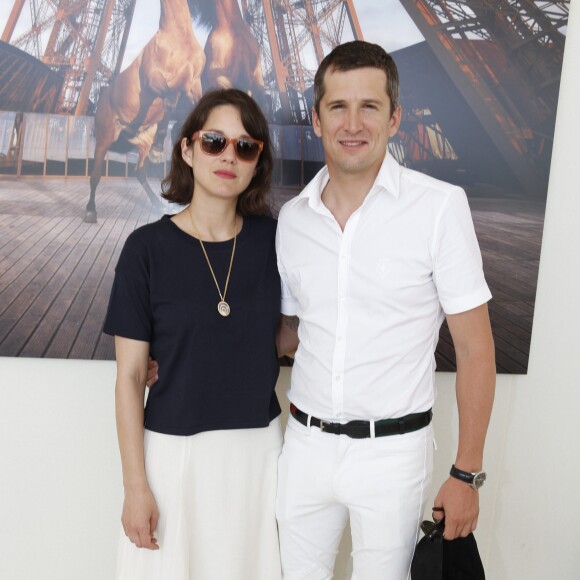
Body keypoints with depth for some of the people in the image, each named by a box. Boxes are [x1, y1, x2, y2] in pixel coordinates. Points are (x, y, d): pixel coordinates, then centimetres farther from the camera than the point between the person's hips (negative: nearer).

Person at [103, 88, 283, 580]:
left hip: (260, 446, 3)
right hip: (175, 450, -2)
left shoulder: (273, 239, -3)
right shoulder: (148, 248, -10)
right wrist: (135, 484, -7)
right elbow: (130, 375, -7)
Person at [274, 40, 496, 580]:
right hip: (305, 443, 4)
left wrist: (466, 474, -9)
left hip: (391, 450, -3)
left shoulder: (439, 206, -12)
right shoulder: (292, 217, 1)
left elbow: (475, 350, -9)